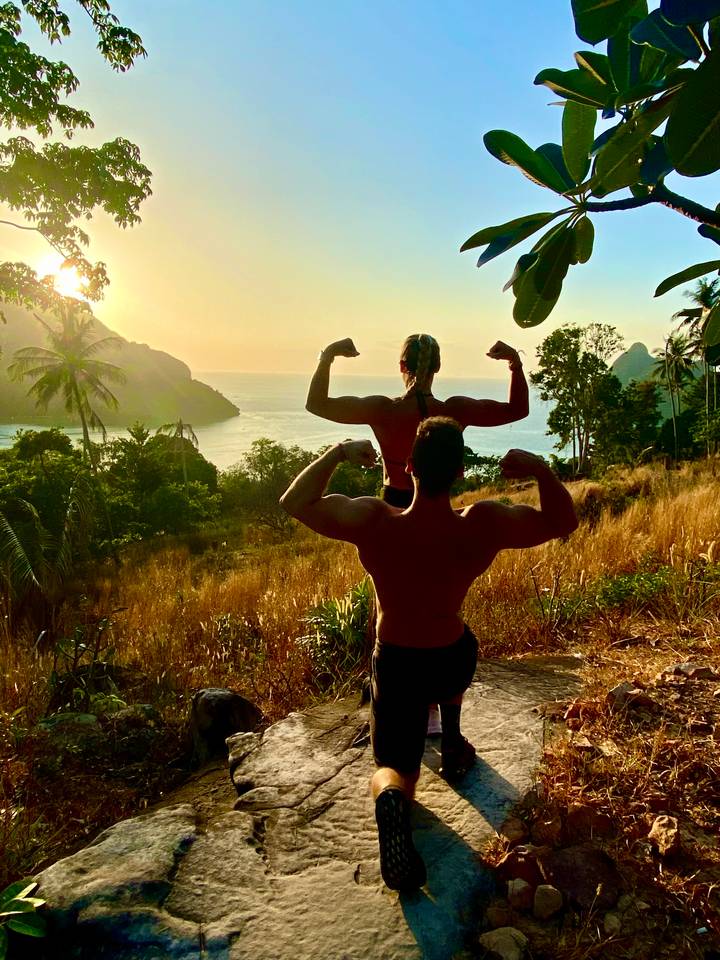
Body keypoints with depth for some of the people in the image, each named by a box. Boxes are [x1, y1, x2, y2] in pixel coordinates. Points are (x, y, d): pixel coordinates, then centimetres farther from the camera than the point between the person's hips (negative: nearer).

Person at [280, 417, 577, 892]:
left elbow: (295, 502, -11)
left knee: (395, 767, 14)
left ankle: (392, 798, -22)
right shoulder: (483, 525, -23)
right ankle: (452, 744, 38)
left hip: (395, 668, -1)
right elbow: (563, 520, -7)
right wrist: (541, 469, -13)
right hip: (455, 663, 2)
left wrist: (338, 452, -7)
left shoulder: (372, 521, -26)